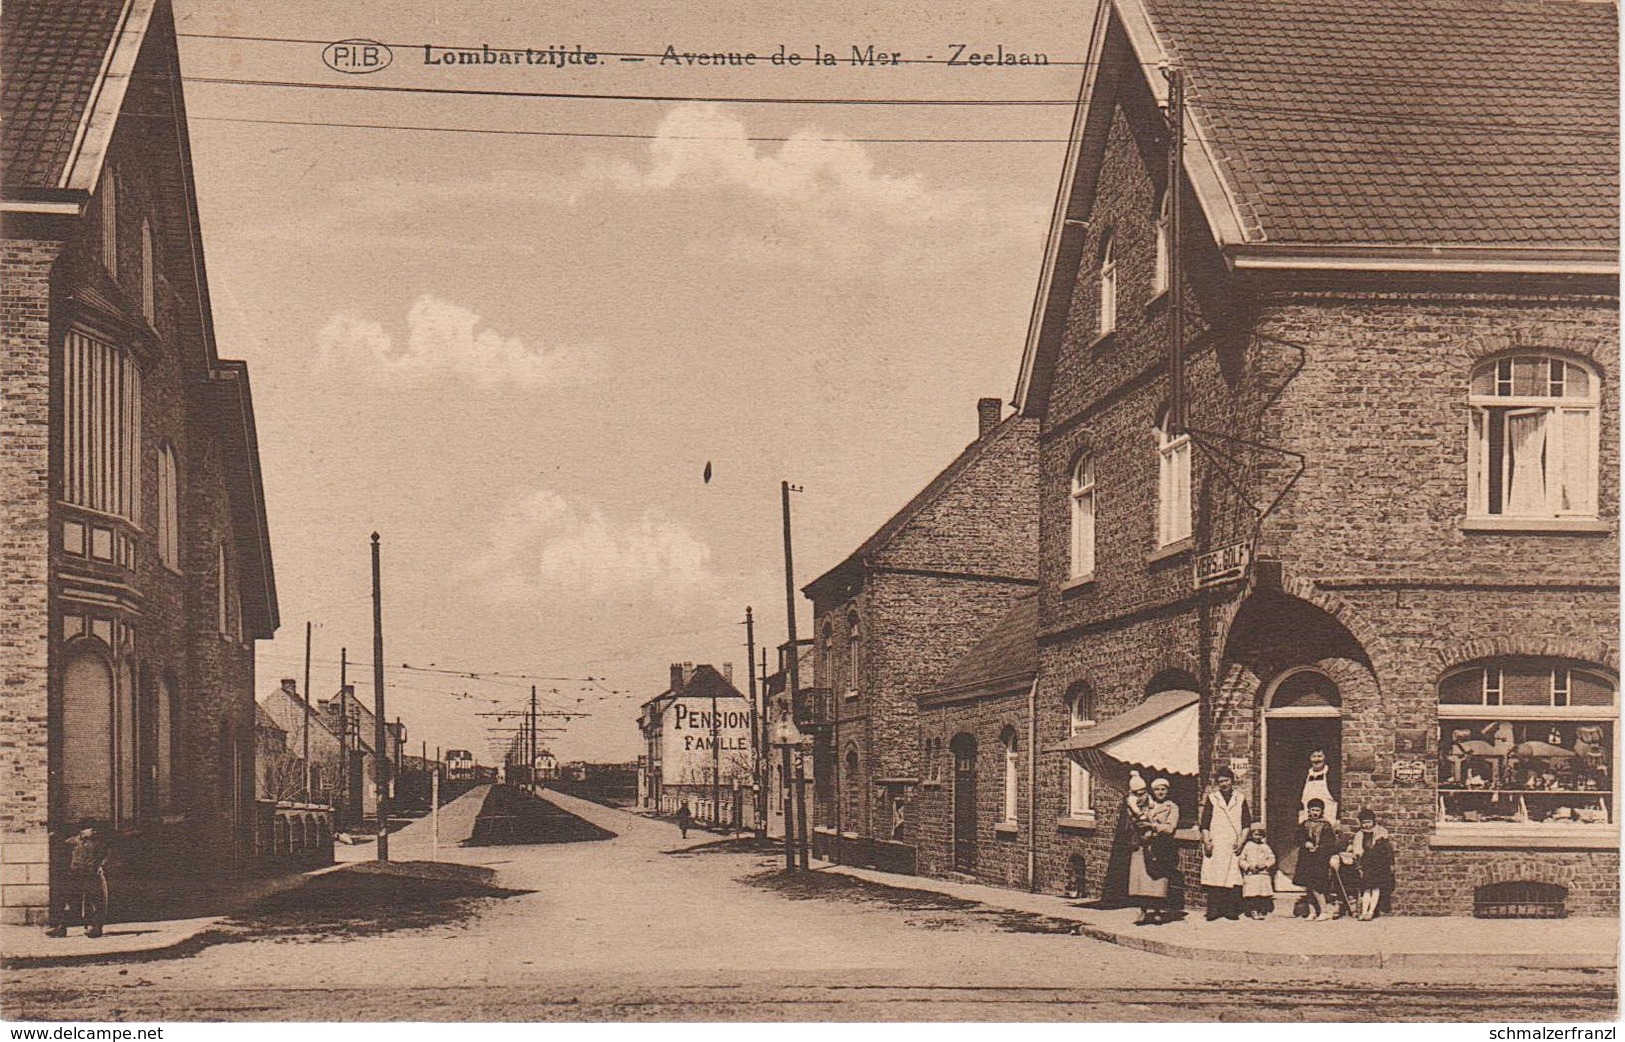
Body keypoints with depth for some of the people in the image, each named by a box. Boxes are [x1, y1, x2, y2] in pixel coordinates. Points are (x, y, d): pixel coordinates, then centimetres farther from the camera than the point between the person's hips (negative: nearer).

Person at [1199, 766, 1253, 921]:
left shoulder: (1240, 799, 11)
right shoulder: (1212, 799, 8)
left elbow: (1247, 823, 11)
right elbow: (1204, 823, 5)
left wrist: (1241, 841, -2)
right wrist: (1206, 842, -6)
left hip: (1233, 845, 1)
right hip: (1215, 845, -1)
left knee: (1234, 877, -6)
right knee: (1214, 876, -6)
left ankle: (1231, 910, -2)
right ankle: (1213, 910, -4)